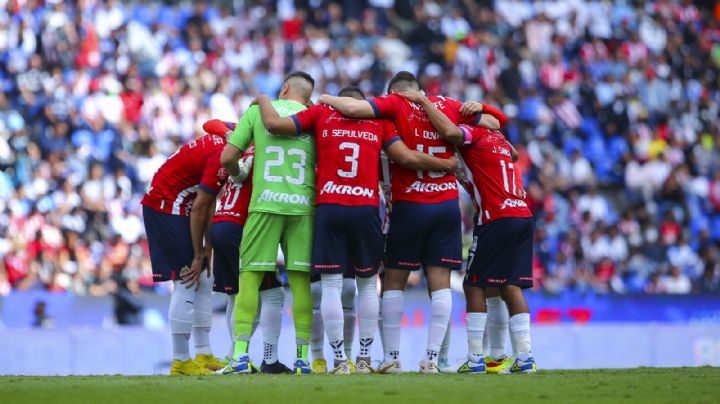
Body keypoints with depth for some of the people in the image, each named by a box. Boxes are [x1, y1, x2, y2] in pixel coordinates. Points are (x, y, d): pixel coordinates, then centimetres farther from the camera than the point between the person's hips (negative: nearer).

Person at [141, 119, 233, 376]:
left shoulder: (222, 143, 8)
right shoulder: (223, 155, -22)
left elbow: (208, 203, 11)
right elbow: (199, 208, -18)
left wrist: (207, 247, 9)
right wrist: (198, 256, -10)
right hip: (166, 207, -10)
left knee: (203, 281, 12)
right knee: (186, 283, -8)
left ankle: (204, 355, 15)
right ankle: (181, 362, -5)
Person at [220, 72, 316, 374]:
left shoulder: (257, 110, 8)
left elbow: (227, 159, 4)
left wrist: (238, 175, 24)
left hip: (265, 203, -1)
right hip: (302, 205, 1)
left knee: (250, 276, 2)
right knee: (300, 281, 4)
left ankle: (240, 353, -5)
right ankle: (303, 357, 2)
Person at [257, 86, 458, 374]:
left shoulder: (321, 114, 11)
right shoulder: (379, 120, 12)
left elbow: (274, 124, 3)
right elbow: (407, 158, 4)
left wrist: (264, 101, 24)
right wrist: (449, 165, 17)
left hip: (329, 209, -1)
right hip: (366, 210, 1)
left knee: (331, 285, 2)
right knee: (368, 284, 13)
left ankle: (340, 360, -1)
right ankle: (365, 358, 12)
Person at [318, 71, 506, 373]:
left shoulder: (396, 104, -2)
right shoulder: (448, 106, 9)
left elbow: (353, 108, -16)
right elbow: (493, 123, 18)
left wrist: (328, 99, 2)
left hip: (410, 205, -3)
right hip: (448, 204, 3)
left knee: (394, 282, 7)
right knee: (440, 283, 3)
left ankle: (392, 357, 5)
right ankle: (432, 357, -1)